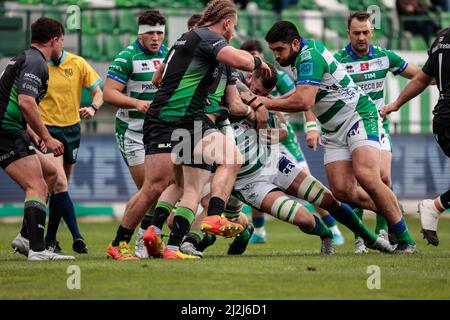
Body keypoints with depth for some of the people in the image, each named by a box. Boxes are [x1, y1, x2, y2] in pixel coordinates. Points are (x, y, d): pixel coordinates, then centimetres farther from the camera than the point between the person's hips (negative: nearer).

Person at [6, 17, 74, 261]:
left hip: (12, 131, 11)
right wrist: (46, 138, -18)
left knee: (50, 174, 18)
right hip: (7, 132, -11)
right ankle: (37, 249, -25)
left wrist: (36, 136, 23)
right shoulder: (36, 62, -12)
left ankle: (25, 237, 12)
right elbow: (26, 103, -24)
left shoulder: (25, 58, 21)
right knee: (36, 187, -16)